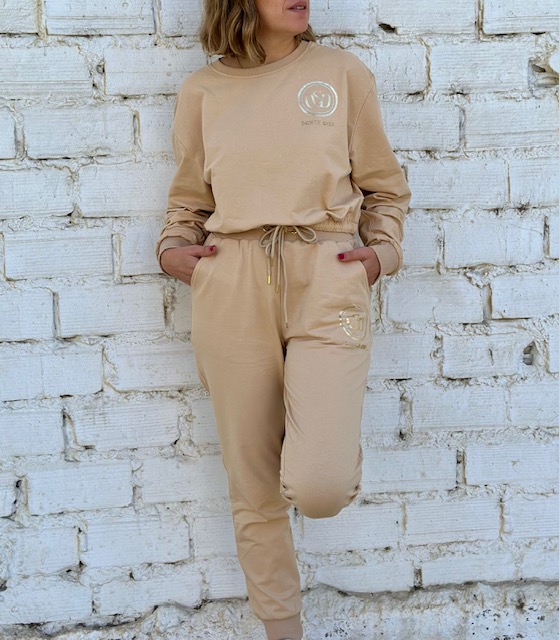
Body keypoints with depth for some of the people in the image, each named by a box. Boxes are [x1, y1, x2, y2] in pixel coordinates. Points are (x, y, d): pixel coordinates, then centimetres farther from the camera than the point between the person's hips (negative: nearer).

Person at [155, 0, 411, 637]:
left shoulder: (343, 72, 10)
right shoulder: (202, 90, 11)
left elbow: (385, 187, 16)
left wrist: (381, 252, 0)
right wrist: (173, 249, 3)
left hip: (327, 276, -1)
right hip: (232, 286, 2)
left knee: (321, 488, -16)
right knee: (254, 487, 7)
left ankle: (330, 437, 20)